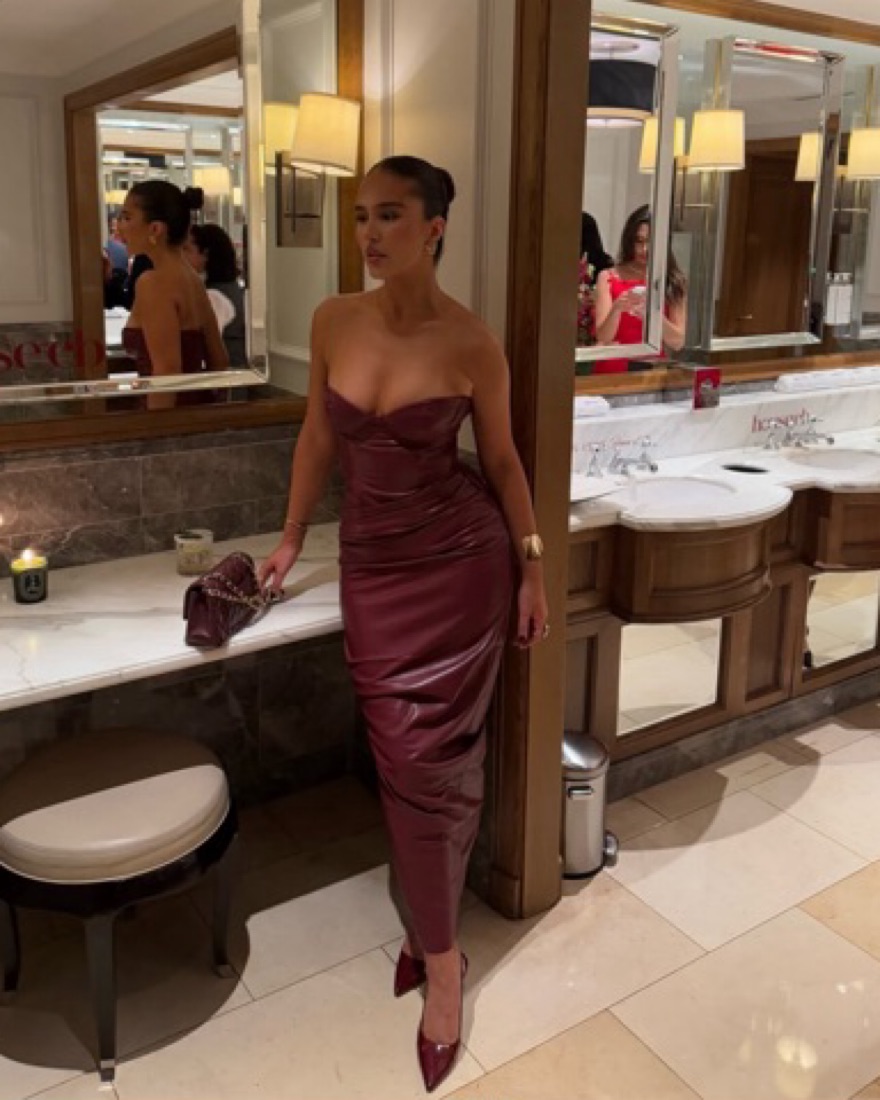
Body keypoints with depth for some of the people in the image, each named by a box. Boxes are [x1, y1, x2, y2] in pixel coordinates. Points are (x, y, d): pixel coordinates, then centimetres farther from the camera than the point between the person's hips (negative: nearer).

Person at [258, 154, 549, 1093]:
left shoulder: (471, 343, -11)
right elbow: (318, 438, 10)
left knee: (433, 759, 3)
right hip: (371, 562, 4)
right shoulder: (333, 321, -2)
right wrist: (291, 540, 16)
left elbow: (501, 460, 0)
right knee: (402, 758, 11)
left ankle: (437, 957, 22)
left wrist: (532, 568, 3)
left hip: (459, 561, -3)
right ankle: (433, 934, 33)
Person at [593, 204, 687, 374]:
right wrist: (617, 309, -20)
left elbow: (678, 343, 2)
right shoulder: (609, 278, 3)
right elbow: (603, 338, -3)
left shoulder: (674, 282, 4)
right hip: (612, 370, -1)